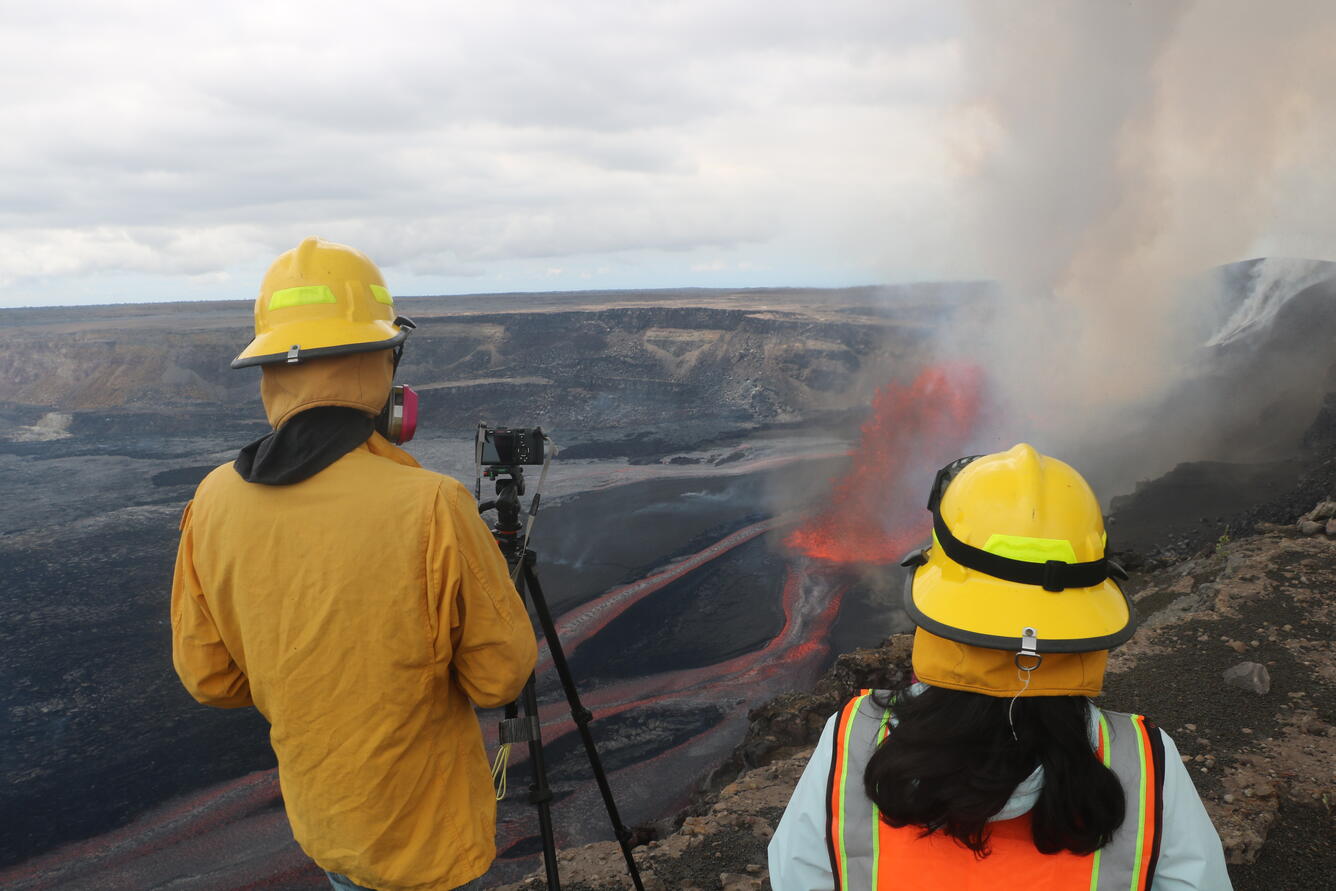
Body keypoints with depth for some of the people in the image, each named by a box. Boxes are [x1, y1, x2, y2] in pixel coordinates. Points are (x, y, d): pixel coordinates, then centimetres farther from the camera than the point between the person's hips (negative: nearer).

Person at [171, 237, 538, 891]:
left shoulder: (215, 503, -14)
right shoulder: (432, 508, -30)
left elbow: (208, 677, -2)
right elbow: (499, 675, -19)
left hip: (318, 817, 5)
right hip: (423, 836, -4)